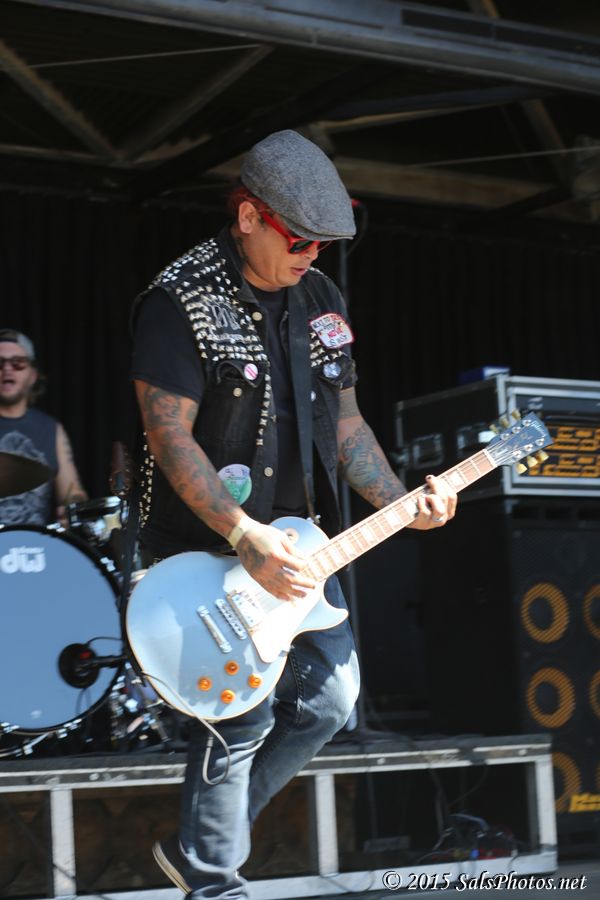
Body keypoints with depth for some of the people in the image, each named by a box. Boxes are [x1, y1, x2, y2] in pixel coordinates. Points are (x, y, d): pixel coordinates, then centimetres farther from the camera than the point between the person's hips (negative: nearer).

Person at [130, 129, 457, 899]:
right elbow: (170, 437, -19)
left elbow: (344, 424, 13)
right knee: (243, 716, -10)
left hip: (298, 545, 8)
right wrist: (246, 539, -27)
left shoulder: (321, 301, 9)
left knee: (331, 698, 7)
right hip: (207, 552, -7)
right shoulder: (180, 301, -14)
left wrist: (400, 502, -3)